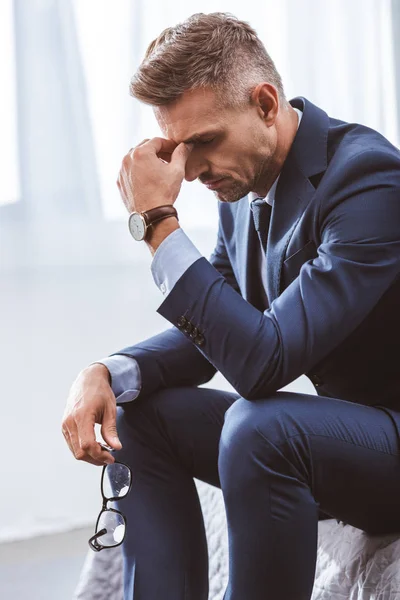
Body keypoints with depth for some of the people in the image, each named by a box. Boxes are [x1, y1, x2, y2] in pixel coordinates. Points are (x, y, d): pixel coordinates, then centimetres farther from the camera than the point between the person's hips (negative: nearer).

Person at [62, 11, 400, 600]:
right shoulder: (245, 183, 3)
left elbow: (265, 360, -30)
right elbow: (207, 335, 9)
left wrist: (158, 222, -27)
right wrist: (107, 373, -11)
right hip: (333, 419, 9)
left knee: (259, 427, -34)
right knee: (139, 411, 3)